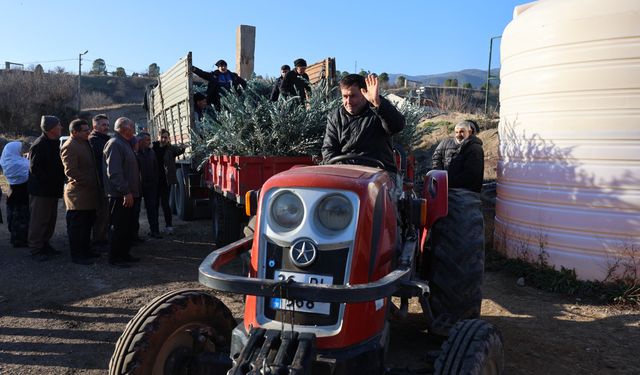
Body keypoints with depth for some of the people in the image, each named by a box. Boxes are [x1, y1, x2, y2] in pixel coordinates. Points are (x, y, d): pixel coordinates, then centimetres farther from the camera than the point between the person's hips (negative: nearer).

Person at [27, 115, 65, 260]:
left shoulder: (54, 143, 12)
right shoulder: (39, 145, -17)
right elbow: (35, 169, -20)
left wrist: (59, 181, 10)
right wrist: (49, 182, -18)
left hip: (52, 190, 9)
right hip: (40, 191, -9)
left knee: (51, 219, 15)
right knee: (39, 220, -2)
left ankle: (45, 244, 27)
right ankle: (36, 249, 7)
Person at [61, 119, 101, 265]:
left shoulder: (85, 143, 15)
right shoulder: (69, 147, -15)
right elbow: (70, 171, -21)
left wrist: (95, 184, 15)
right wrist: (86, 182, -17)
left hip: (89, 193, 9)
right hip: (78, 194, -9)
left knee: (87, 224, 17)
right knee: (77, 226, -1)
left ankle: (86, 251, 28)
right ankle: (77, 255, 7)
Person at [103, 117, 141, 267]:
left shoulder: (125, 144, 18)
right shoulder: (114, 144, -14)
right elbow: (114, 172, -22)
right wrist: (126, 192, -24)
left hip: (127, 193, 10)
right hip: (120, 195, -10)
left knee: (127, 226, 15)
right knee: (118, 226, -3)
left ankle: (124, 254, 24)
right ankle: (114, 258, 4)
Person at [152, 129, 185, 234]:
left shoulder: (171, 149, -3)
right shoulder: (154, 148, 4)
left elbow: (179, 150, -22)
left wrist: (182, 149, -42)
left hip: (166, 181, -3)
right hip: (155, 181, 3)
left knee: (165, 203, -4)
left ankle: (168, 225, 5)